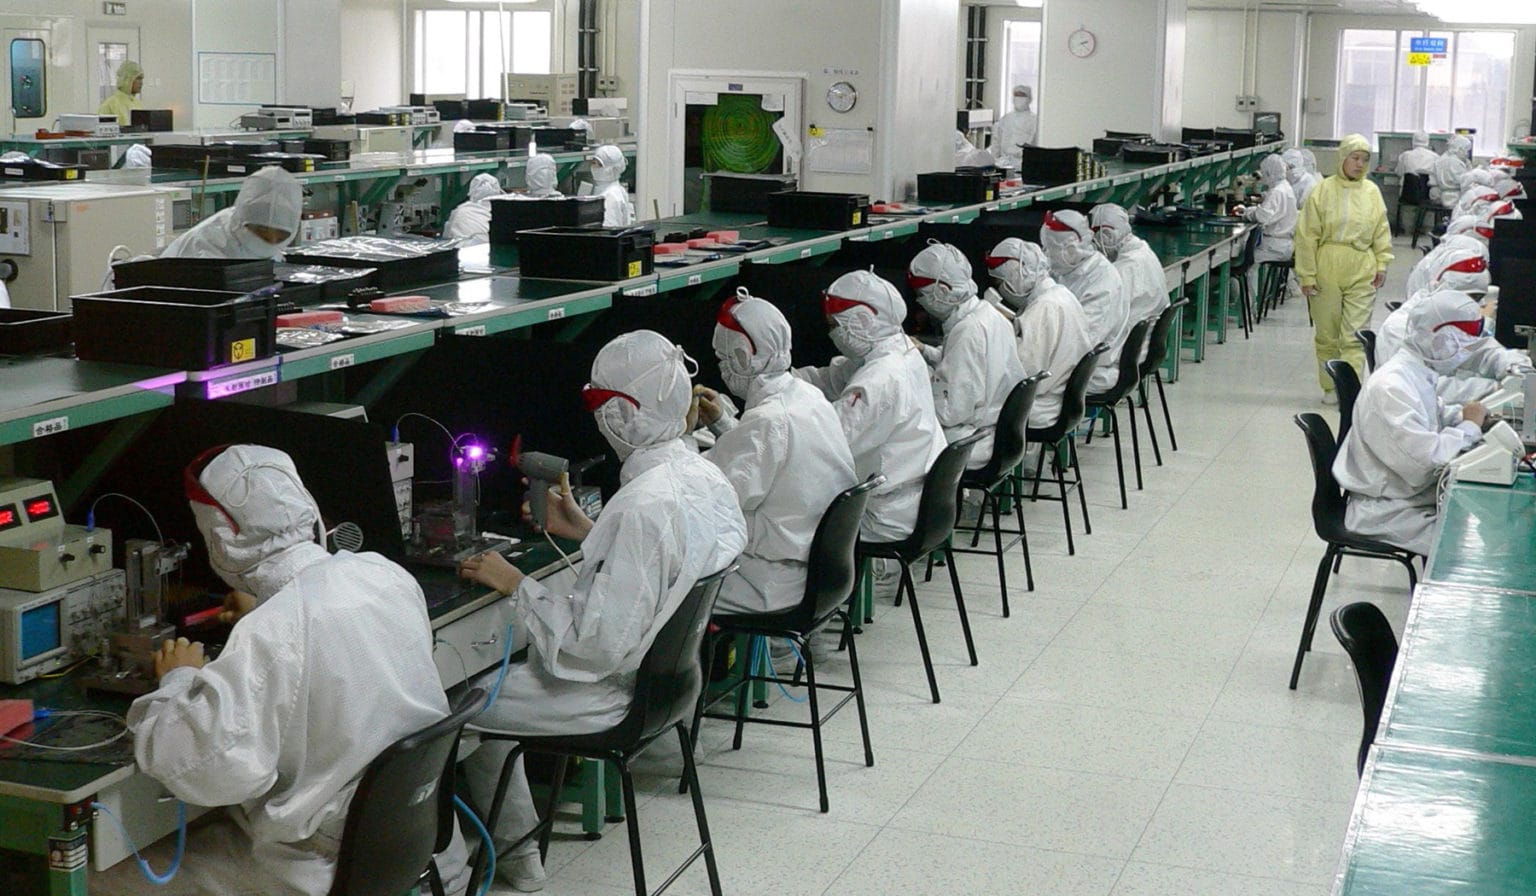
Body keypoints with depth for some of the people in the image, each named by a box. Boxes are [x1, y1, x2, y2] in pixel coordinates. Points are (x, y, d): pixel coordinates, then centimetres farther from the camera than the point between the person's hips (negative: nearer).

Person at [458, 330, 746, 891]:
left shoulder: (643, 507, -31)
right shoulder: (703, 475, -4)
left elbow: (599, 645, -29)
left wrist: (515, 584, -20)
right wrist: (586, 532, 12)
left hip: (615, 691, -9)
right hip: (667, 667, 9)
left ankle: (516, 849, 22)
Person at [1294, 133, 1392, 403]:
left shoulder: (1372, 192, 5)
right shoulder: (1323, 191, -3)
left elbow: (1382, 233, 13)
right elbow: (1307, 236, -2)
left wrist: (1382, 264, 5)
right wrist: (1307, 275, -4)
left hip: (1361, 273, 1)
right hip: (1326, 271, -1)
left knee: (1354, 336, -5)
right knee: (1327, 335, 9)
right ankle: (1330, 387, 21)